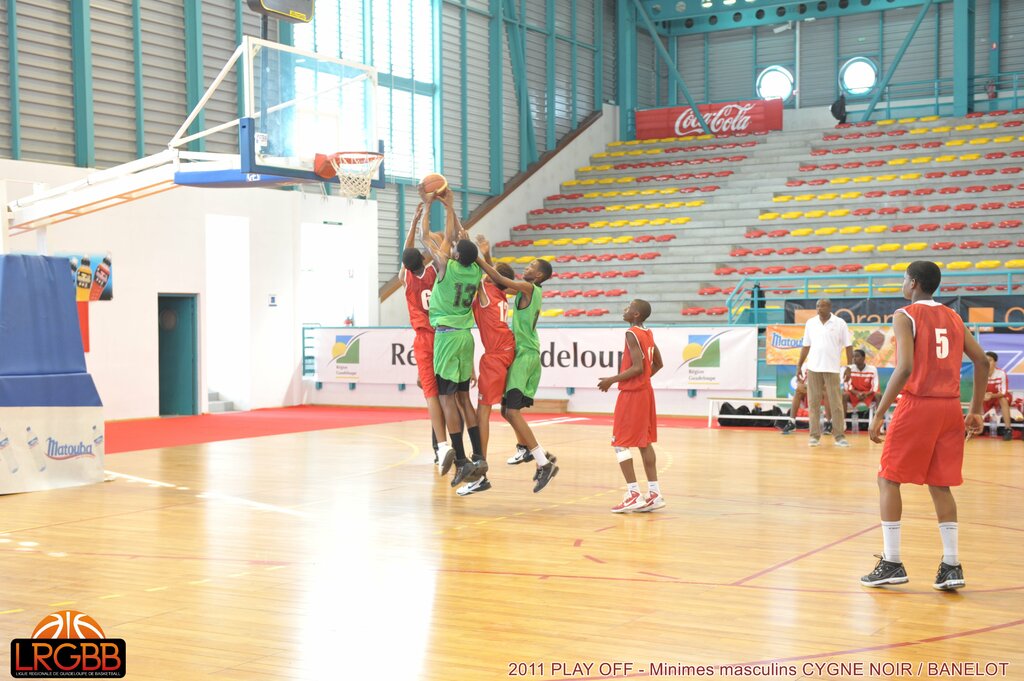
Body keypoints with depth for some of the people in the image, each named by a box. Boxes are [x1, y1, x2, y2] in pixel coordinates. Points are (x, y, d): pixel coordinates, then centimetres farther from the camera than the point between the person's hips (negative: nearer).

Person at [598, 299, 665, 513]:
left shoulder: (632, 334, -16)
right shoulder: (648, 334, 10)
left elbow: (637, 367, -23)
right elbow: (658, 364, 17)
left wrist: (612, 380, -16)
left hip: (631, 393, -9)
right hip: (646, 391, 9)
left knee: (620, 443, -4)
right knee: (644, 442, 13)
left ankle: (634, 494, -8)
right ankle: (654, 493, 13)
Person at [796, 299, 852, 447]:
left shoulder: (840, 323, 0)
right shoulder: (810, 323, 9)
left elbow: (848, 346, 0)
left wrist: (849, 366, -6)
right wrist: (799, 365, 9)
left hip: (832, 369, -3)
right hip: (813, 368, 3)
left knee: (836, 404, -2)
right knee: (813, 403, 3)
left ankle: (839, 436, 2)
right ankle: (815, 436, 8)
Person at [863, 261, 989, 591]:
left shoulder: (905, 316, -6)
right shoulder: (953, 317, 14)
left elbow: (904, 368, -18)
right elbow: (982, 362, 11)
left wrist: (879, 414, -16)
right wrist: (976, 411, 16)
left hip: (916, 405, -6)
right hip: (950, 408, 6)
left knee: (888, 480, 6)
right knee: (940, 485, 13)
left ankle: (892, 563, 3)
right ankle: (952, 566, 8)